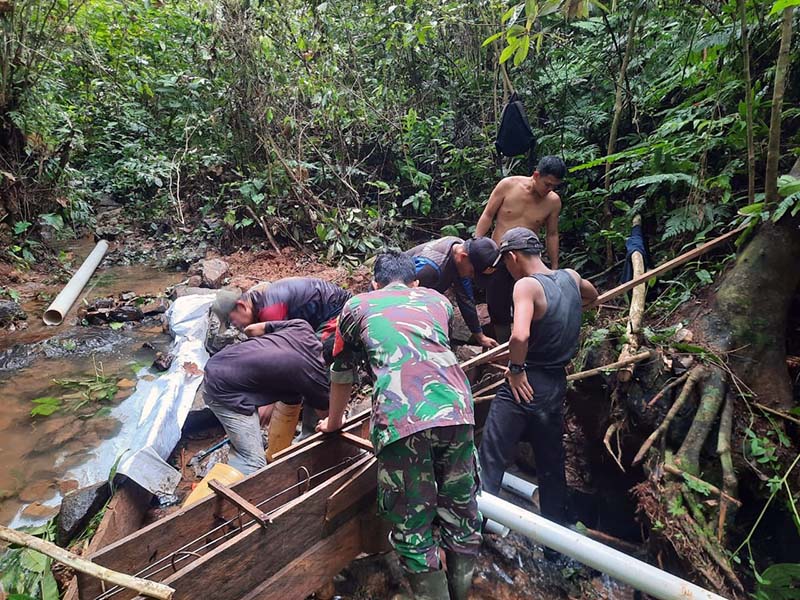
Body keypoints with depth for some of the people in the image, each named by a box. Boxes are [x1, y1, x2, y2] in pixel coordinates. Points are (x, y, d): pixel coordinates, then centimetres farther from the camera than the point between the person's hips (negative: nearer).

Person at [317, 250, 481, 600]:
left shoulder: (358, 306, 22)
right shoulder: (437, 299, 28)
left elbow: (341, 374, 31)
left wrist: (333, 422, 49)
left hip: (400, 419, -3)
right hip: (454, 409, 4)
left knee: (413, 526, 12)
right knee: (461, 512, 20)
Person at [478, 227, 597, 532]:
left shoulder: (527, 285, -18)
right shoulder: (570, 277, 3)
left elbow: (519, 336, -35)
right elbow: (592, 296, 27)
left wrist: (515, 369, -18)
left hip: (525, 386, -7)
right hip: (557, 385, 8)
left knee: (490, 461, 2)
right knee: (551, 464, 21)